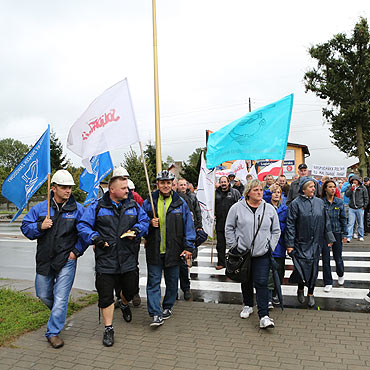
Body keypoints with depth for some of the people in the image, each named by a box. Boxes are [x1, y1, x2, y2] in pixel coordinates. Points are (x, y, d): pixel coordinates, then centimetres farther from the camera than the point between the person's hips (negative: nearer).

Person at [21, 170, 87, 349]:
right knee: (43, 295, 17)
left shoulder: (77, 209, -4)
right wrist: (40, 226, -14)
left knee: (60, 298, -3)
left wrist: (77, 251, -7)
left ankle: (53, 332, 14)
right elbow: (25, 227, 5)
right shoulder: (40, 208, 2)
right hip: (44, 260, 4)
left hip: (67, 260, -3)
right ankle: (59, 312, 46)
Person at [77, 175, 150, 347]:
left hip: (128, 260, 3)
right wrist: (95, 238, -16)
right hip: (105, 260, -2)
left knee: (131, 289, 14)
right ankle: (108, 328, 21)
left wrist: (136, 230, -8)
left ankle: (124, 304, 51)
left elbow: (144, 220, 12)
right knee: (105, 295, 3)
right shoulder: (97, 207, -2)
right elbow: (82, 226, -2)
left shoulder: (133, 206, 7)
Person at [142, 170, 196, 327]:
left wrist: (188, 247, -3)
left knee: (172, 281, 13)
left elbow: (188, 225, 2)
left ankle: (168, 306, 32)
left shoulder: (180, 203, 1)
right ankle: (156, 314, 4)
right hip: (154, 250, 0)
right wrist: (150, 224, -12)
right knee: (154, 282, -1)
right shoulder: (149, 202, 3)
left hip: (173, 250, 0)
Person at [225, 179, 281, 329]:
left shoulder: (269, 209, 2)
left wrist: (270, 246, 4)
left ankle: (264, 316, -2)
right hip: (242, 253, 0)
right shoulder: (237, 208, -5)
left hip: (262, 254, 0)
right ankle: (248, 305, 36)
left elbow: (276, 230, 11)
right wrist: (234, 246, -1)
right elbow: (229, 228, 3)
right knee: (246, 281, 15)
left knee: (261, 283, -6)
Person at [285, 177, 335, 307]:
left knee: (313, 268, 9)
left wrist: (329, 238, 12)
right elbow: (290, 224, -9)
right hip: (301, 243, -4)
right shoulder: (296, 203, -8)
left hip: (315, 243, 4)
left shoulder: (319, 202, 5)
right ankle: (300, 289, 23)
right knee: (302, 268, -4)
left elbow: (326, 221, 13)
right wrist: (290, 244, -12)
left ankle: (311, 293, 25)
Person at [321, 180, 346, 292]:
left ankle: (341, 274, 41)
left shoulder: (339, 202, 1)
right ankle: (328, 283, 17)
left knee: (338, 257, 10)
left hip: (337, 232, 1)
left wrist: (344, 234, 4)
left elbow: (343, 219, 6)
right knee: (325, 259, 3)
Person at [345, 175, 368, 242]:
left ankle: (361, 236, 24)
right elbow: (347, 194, -7)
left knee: (360, 223, 10)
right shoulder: (350, 187, 6)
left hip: (360, 208, 0)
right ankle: (349, 237, -4)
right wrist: (352, 189, -19)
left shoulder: (363, 188, 2)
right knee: (350, 223, -4)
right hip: (351, 208, 0)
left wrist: (364, 206, -1)